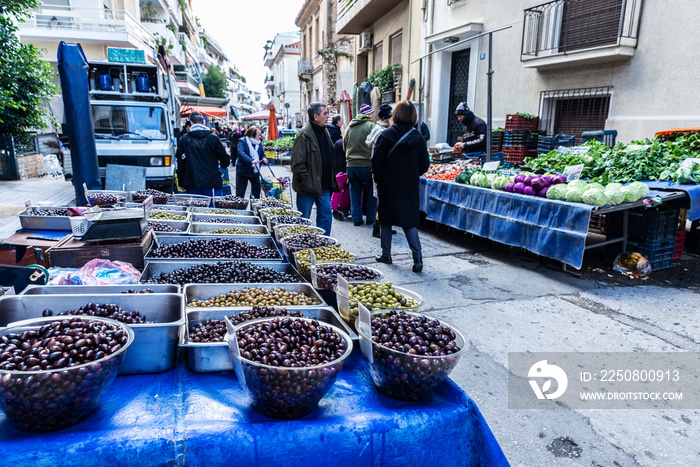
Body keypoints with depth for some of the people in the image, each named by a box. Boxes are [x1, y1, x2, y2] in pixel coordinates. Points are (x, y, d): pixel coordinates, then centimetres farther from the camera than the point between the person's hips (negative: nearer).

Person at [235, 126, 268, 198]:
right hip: (243, 170, -5)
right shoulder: (242, 141, -11)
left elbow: (262, 154, 16)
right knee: (240, 192, 1)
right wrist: (251, 161, -41)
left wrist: (263, 158, -10)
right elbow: (241, 153, -26)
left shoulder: (259, 143, 8)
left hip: (255, 172, 5)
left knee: (257, 189, 8)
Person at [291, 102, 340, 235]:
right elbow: (297, 163, -17)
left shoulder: (324, 132, 13)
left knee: (326, 214, 9)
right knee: (304, 219, 2)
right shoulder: (305, 134, -15)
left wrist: (330, 181, 14)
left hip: (323, 185, 8)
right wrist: (305, 181, -18)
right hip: (308, 186, -8)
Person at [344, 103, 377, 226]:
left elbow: (344, 146, 16)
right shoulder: (371, 126, -8)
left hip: (351, 165, 5)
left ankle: (356, 219, 15)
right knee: (371, 193, 10)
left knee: (355, 193, 13)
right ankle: (370, 219, 15)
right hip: (367, 165, -4)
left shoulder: (349, 127, 9)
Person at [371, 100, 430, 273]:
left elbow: (376, 162, -9)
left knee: (386, 220, 13)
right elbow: (424, 164, 1)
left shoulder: (385, 135, -10)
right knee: (410, 221, 7)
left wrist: (378, 180, 5)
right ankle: (417, 258, -3)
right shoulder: (418, 137, -3)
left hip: (388, 185, -2)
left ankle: (386, 255, 21)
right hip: (410, 186, 2)